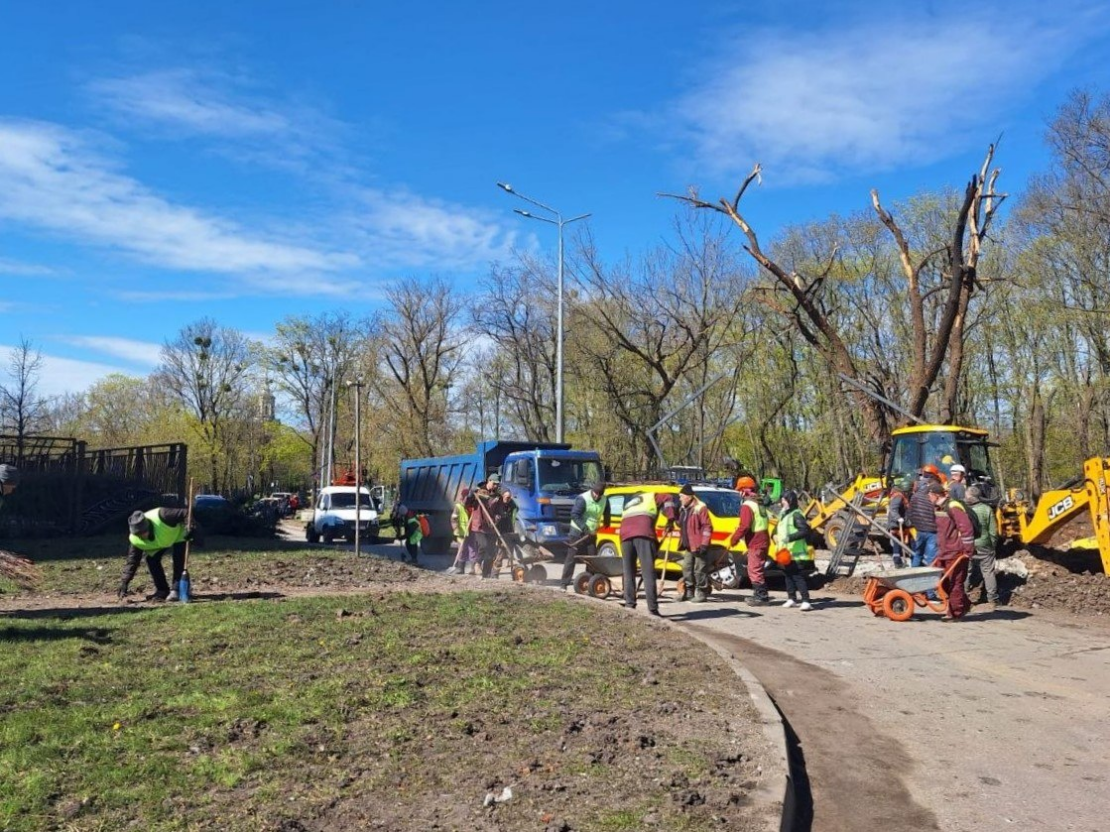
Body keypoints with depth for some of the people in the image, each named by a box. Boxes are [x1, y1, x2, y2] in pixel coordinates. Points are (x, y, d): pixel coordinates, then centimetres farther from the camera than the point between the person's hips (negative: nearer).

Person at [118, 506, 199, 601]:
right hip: (158, 541, 5)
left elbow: (185, 513, -36)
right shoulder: (135, 539, -27)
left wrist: (190, 527, -51)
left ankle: (176, 590, -16)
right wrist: (124, 583, -22)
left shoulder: (161, 517, -43)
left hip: (178, 534, -4)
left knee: (178, 560, -22)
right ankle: (162, 590, 3)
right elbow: (132, 561, -19)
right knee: (151, 559, -11)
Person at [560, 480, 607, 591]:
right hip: (578, 532, -6)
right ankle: (564, 582, -3)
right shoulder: (583, 499, -19)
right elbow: (574, 515, -24)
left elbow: (605, 512, 22)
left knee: (592, 557, 4)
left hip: (592, 533, 6)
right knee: (572, 557, -6)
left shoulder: (604, 500, 1)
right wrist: (585, 529, -28)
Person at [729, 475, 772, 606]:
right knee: (757, 570, 18)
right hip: (763, 540, 10)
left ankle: (761, 596, -4)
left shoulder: (747, 506, -16)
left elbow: (744, 526, -24)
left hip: (755, 542, -10)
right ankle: (760, 595, 25)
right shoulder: (759, 504, 15)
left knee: (754, 570, -5)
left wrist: (734, 539, -14)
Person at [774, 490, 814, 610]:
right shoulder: (783, 513, 15)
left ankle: (806, 601, -12)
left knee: (798, 577, -12)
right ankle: (791, 599, 24)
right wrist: (776, 535, 13)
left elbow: (805, 530, -23)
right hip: (785, 552, 9)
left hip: (795, 553, -9)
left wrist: (790, 537, -28)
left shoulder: (796, 515, -14)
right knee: (788, 576, 14)